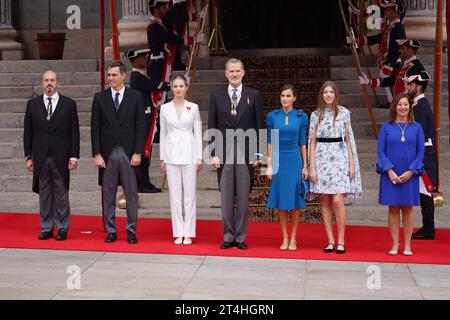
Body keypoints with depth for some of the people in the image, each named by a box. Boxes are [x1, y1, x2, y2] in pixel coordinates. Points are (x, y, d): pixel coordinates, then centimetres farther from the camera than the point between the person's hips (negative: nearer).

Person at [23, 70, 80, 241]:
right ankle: (46, 228, 15)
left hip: (61, 158, -2)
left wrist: (74, 156, -4)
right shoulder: (32, 104, 8)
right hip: (40, 158, 2)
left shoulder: (69, 104, 3)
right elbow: (28, 132, 8)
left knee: (61, 194, 4)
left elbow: (74, 132, 2)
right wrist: (28, 156, 3)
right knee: (44, 195, 7)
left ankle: (62, 228, 12)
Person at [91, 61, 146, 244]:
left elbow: (140, 126, 0)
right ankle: (111, 231, 15)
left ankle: (131, 231, 12)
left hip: (129, 153, -1)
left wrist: (138, 152, -7)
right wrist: (97, 154, -4)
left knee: (131, 194, 4)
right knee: (108, 194, 6)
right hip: (107, 153, 1)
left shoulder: (135, 97, 2)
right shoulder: (100, 98, 5)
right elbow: (95, 128, 4)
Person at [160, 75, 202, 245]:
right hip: (171, 154, 1)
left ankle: (188, 233, 8)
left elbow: (198, 133, 4)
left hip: (189, 154, -1)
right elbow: (163, 134, 9)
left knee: (190, 194, 1)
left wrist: (199, 157, -1)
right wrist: (162, 158, 6)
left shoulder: (193, 107, 3)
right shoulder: (165, 108, 6)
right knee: (175, 194, 3)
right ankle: (178, 233, 10)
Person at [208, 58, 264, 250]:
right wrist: (214, 153, -1)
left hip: (246, 154, -1)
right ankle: (228, 237, 13)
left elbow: (259, 126, 4)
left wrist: (257, 154, -2)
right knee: (226, 199, 4)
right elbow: (212, 128, 7)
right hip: (224, 154, 1)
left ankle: (241, 237, 11)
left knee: (243, 198, 3)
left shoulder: (254, 96, 5)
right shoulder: (217, 97, 9)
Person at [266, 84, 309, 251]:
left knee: (294, 199, 3)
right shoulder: (272, 116, 2)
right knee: (281, 200, 4)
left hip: (295, 160, -1)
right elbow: (270, 142, 4)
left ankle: (293, 237, 12)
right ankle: (285, 237, 13)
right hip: (279, 160, 1)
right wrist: (269, 165, -1)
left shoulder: (301, 116, 1)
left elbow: (302, 143, 4)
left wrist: (305, 166, 1)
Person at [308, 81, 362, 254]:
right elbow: (312, 141, 8)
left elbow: (348, 139, 8)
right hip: (321, 158, 2)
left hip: (339, 157, -2)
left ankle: (341, 240, 0)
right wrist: (311, 167, 1)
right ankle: (330, 241, 9)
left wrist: (352, 164, 2)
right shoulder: (316, 115, 8)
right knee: (325, 201, 3)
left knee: (337, 200, -11)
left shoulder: (343, 113, 6)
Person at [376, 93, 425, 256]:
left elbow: (421, 151, 2)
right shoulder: (386, 127, 2)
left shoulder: (416, 127, 5)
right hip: (390, 174, -1)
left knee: (407, 208, 5)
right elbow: (381, 151, -1)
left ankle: (407, 245, 12)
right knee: (393, 209, 3)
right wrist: (390, 170, -12)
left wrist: (410, 172, -9)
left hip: (410, 175, 1)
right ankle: (395, 245, 9)